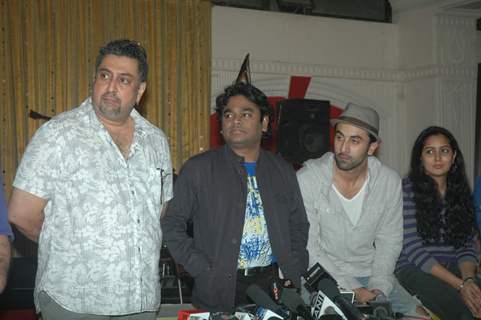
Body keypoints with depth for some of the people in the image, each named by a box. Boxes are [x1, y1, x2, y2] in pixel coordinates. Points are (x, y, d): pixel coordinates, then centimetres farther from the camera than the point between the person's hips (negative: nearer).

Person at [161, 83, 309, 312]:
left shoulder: (283, 171, 10)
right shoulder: (198, 169, -2)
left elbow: (299, 226, 15)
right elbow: (172, 224, -3)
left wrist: (293, 274, 2)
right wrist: (203, 272, -11)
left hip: (273, 285, 3)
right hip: (220, 291, -3)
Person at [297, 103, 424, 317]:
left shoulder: (390, 181, -4)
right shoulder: (307, 180, -15)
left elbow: (390, 240, 4)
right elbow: (307, 247, -14)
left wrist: (378, 287, -11)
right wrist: (352, 289, -18)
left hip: (370, 274, 4)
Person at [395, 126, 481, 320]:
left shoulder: (461, 191, 10)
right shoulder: (407, 189, -5)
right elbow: (413, 248, -11)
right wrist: (459, 284, -18)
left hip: (453, 268, 5)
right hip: (414, 268, -4)